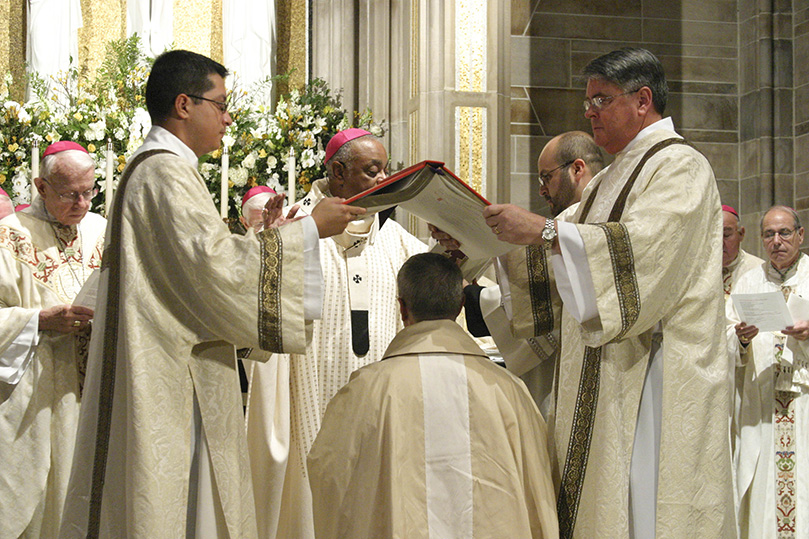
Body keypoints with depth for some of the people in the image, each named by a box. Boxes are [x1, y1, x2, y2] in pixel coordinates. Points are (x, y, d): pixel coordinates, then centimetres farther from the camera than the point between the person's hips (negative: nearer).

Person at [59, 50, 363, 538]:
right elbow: (213, 262, -22)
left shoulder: (155, 168, 20)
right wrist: (307, 230, -15)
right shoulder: (165, 171, -13)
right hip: (168, 383, -11)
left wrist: (261, 233, 15)